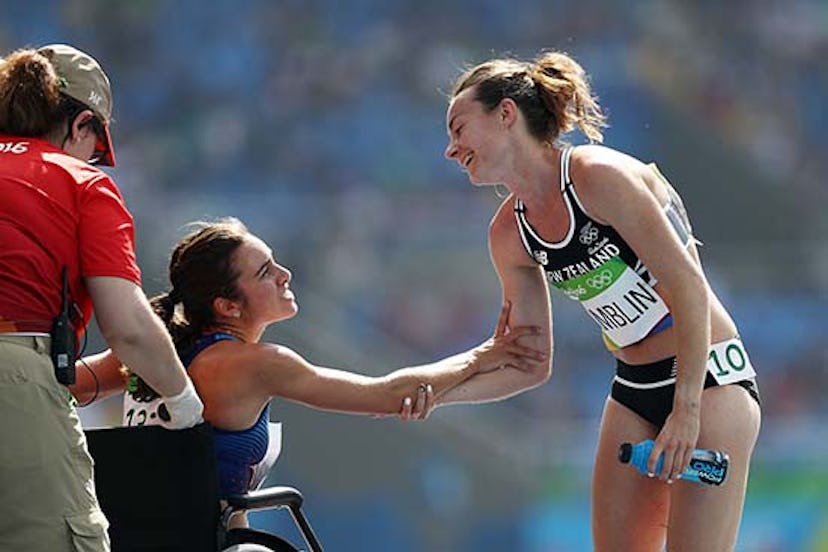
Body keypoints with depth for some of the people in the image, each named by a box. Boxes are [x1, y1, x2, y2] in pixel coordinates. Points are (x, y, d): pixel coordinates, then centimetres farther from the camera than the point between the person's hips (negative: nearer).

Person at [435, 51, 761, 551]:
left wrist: (686, 408, -22)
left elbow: (688, 287, -19)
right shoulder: (509, 235, 5)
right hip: (634, 391, 8)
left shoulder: (599, 176, -18)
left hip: (707, 377, -8)